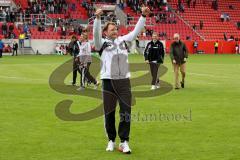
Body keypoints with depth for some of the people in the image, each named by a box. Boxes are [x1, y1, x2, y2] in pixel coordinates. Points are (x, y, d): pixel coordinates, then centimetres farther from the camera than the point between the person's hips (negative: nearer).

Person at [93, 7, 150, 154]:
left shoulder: (123, 40, 16)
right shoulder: (102, 43, 6)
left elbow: (136, 31, 13)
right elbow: (96, 33, -11)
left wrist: (143, 16, 2)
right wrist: (98, 18, -26)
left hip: (124, 81, 2)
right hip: (108, 81, -2)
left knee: (126, 112, -3)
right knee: (109, 113, 5)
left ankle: (124, 142, 3)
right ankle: (111, 140, 18)